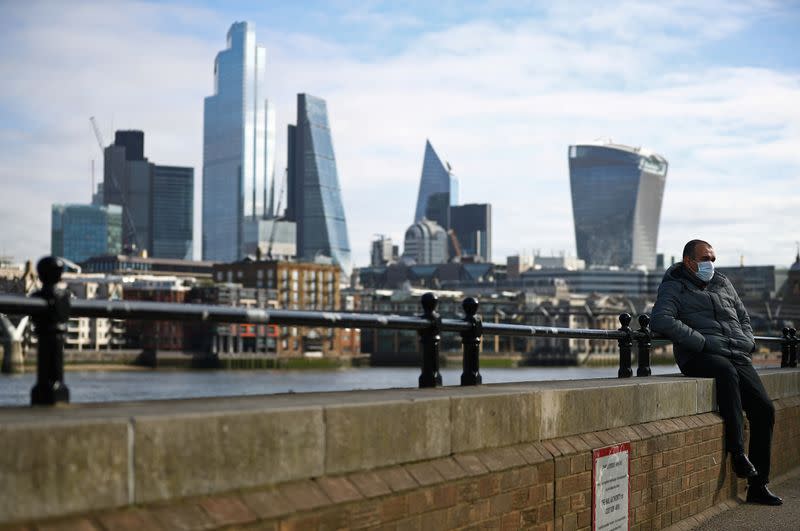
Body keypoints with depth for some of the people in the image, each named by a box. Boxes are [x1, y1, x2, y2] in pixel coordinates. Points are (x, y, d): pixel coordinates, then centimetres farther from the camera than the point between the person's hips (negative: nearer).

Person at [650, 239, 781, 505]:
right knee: (726, 371, -40)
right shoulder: (673, 288, 5)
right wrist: (702, 342, -18)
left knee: (764, 408, -9)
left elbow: (743, 317, 32)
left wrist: (747, 343, 10)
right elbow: (661, 320, -14)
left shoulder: (723, 283, 24)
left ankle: (758, 486, -2)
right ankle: (737, 452, -37)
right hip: (700, 357, -6)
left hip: (738, 357, 6)